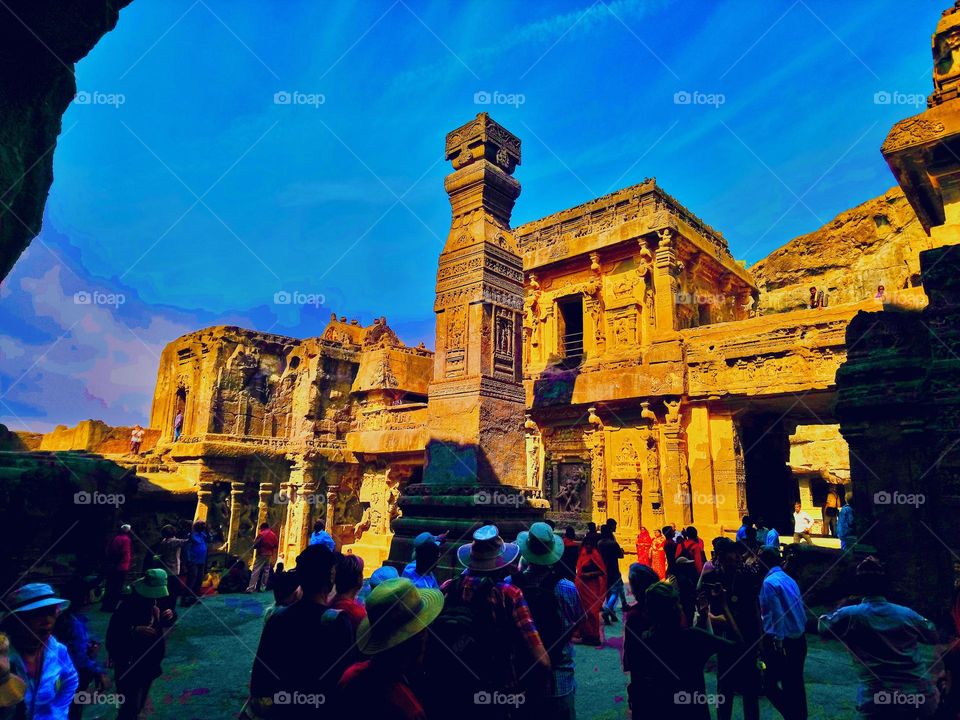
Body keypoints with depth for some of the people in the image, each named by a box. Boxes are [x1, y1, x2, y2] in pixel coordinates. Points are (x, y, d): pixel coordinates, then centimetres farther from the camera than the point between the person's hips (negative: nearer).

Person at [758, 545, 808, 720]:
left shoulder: (769, 582, -15)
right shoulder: (789, 579, 8)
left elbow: (778, 615, -18)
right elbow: (801, 609, 11)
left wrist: (778, 642, -14)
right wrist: (800, 628, 18)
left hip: (781, 641, -8)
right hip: (799, 639, 8)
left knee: (770, 683, 2)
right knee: (796, 683, 16)